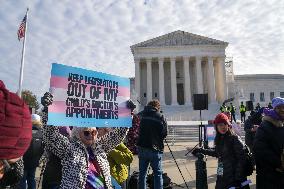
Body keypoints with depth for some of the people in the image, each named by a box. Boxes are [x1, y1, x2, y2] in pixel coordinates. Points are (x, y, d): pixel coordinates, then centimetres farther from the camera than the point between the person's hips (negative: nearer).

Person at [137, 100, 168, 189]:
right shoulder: (161, 117, -8)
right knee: (158, 173, 7)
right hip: (155, 149, -3)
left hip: (142, 148, 4)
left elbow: (139, 130, 9)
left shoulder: (142, 115, 1)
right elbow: (165, 134, -3)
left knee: (142, 172, 16)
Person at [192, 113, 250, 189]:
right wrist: (201, 150, 20)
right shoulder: (219, 139, 3)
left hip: (233, 178, -6)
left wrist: (238, 178, -17)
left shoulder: (235, 139, -14)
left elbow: (241, 159, -15)